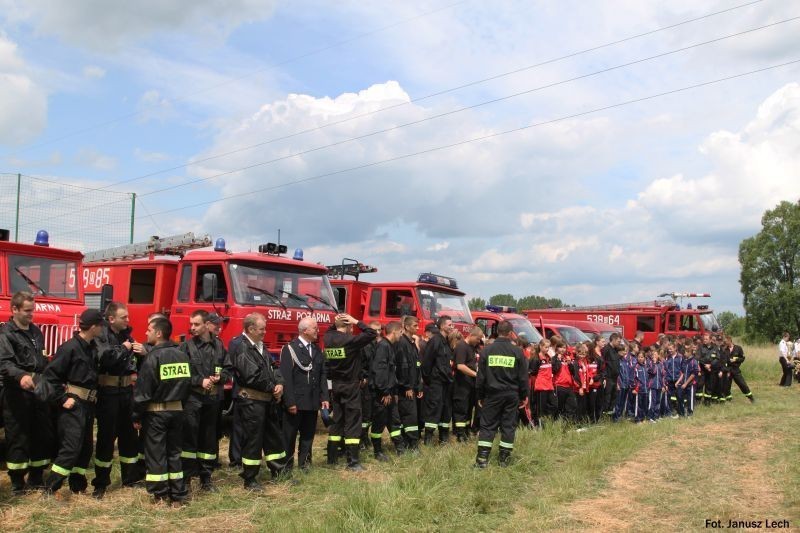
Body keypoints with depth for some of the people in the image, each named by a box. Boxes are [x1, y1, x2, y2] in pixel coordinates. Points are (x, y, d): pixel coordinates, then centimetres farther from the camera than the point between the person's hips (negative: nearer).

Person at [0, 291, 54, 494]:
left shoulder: (36, 331, 16)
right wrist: (20, 376, -38)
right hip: (17, 393, -7)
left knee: (43, 434, 11)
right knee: (18, 437, -1)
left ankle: (36, 478, 23)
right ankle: (17, 482, 10)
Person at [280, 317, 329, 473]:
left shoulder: (317, 350, 12)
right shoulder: (290, 349, -8)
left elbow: (323, 375, 12)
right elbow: (286, 377, -13)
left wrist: (324, 397, 4)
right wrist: (290, 402, -17)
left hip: (312, 402, 6)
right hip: (295, 402, -6)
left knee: (308, 435, 12)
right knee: (289, 436, 4)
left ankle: (304, 463, 21)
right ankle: (286, 466, 14)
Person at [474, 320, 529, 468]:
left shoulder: (487, 350, -4)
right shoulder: (517, 351, -4)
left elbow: (481, 376, 0)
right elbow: (523, 377, 0)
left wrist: (480, 396, 10)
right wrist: (524, 396, 11)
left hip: (492, 394, 0)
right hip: (512, 395, 0)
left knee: (487, 425, 5)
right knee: (509, 425, 9)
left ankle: (482, 458, -1)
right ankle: (504, 458, 12)